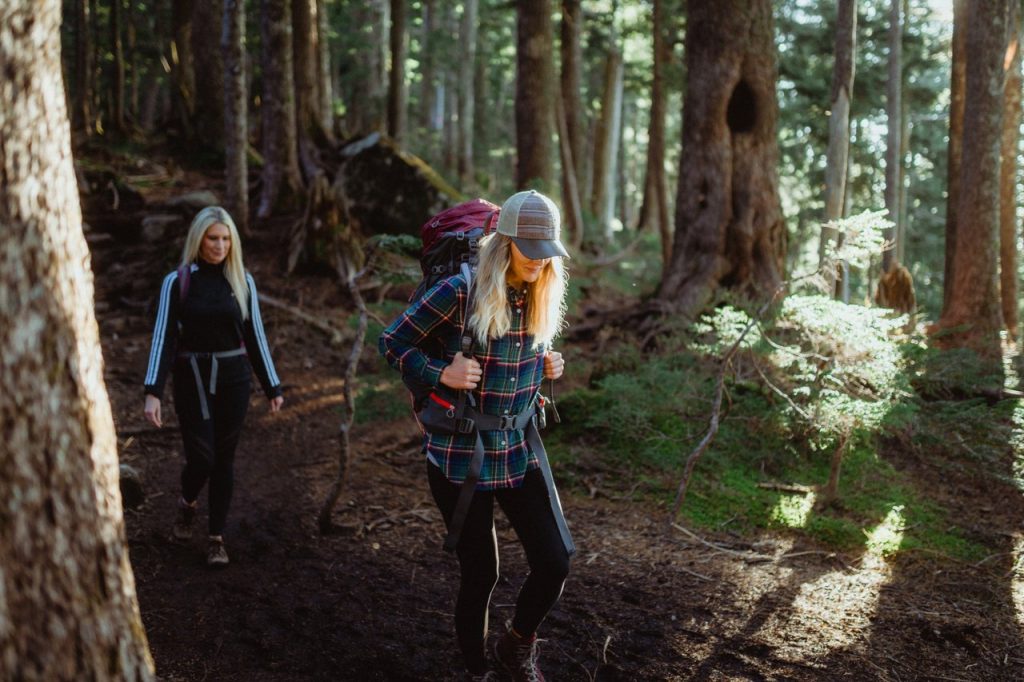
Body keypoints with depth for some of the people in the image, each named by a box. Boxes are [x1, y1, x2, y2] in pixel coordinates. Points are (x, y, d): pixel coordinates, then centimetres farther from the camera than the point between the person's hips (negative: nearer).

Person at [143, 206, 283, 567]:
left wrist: (273, 387, 8)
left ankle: (217, 538, 16)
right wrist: (153, 392, -17)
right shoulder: (177, 282, -4)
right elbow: (164, 337, -8)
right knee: (201, 458, -5)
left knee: (224, 458, 5)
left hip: (233, 379, 2)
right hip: (191, 380, -2)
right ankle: (187, 503, 29)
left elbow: (255, 336, 7)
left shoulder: (242, 281, 2)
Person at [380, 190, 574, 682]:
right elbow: (392, 343, -9)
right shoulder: (460, 292, -16)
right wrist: (442, 374, -22)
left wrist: (547, 367, 2)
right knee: (480, 573, 5)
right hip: (460, 456, -5)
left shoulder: (540, 298, 2)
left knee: (555, 562, 0)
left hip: (519, 451, 5)